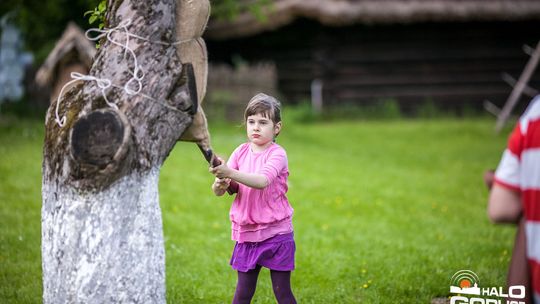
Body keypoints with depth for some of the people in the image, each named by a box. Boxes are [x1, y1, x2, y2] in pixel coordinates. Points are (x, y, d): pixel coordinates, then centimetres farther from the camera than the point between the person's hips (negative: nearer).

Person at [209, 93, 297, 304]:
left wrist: (230, 172, -43)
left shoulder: (277, 154, -11)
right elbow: (218, 191, -3)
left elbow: (262, 181, -30)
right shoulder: (241, 152, 3)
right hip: (246, 234, 4)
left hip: (276, 234, -4)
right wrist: (220, 185, -27)